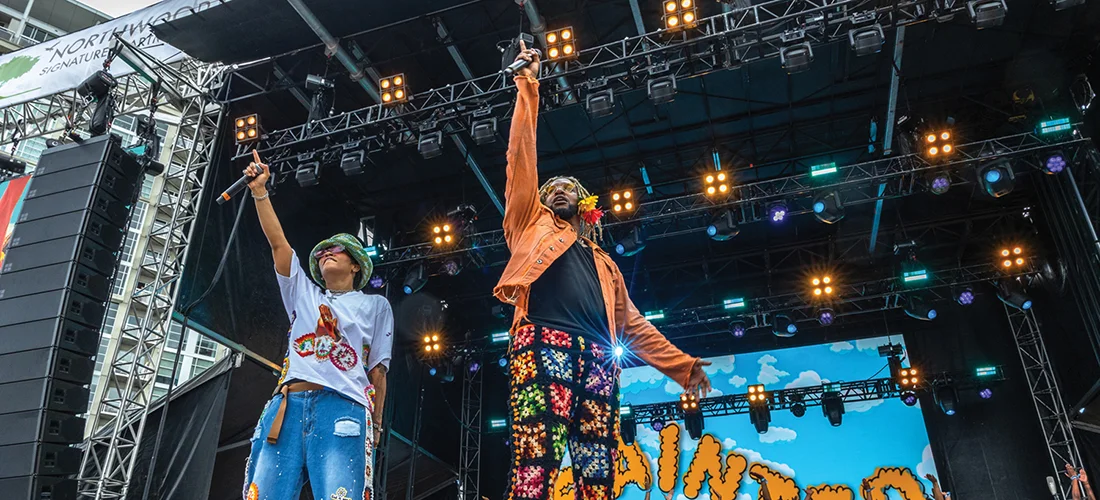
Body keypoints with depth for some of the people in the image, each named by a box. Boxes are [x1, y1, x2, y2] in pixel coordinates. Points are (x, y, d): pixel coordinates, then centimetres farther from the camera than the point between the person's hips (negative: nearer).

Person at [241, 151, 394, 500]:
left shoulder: (375, 305, 21)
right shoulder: (303, 294, 30)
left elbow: (377, 369, 14)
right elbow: (277, 241, 21)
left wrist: (375, 426, 8)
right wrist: (259, 191, 14)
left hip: (342, 407, -3)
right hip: (287, 405, 3)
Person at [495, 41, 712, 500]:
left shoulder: (603, 263, 33)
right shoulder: (534, 225, 25)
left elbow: (632, 323, 29)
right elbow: (522, 156, 19)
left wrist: (682, 363, 24)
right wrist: (527, 88, 18)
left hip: (597, 360, 4)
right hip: (545, 345, -4)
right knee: (536, 462, -21)